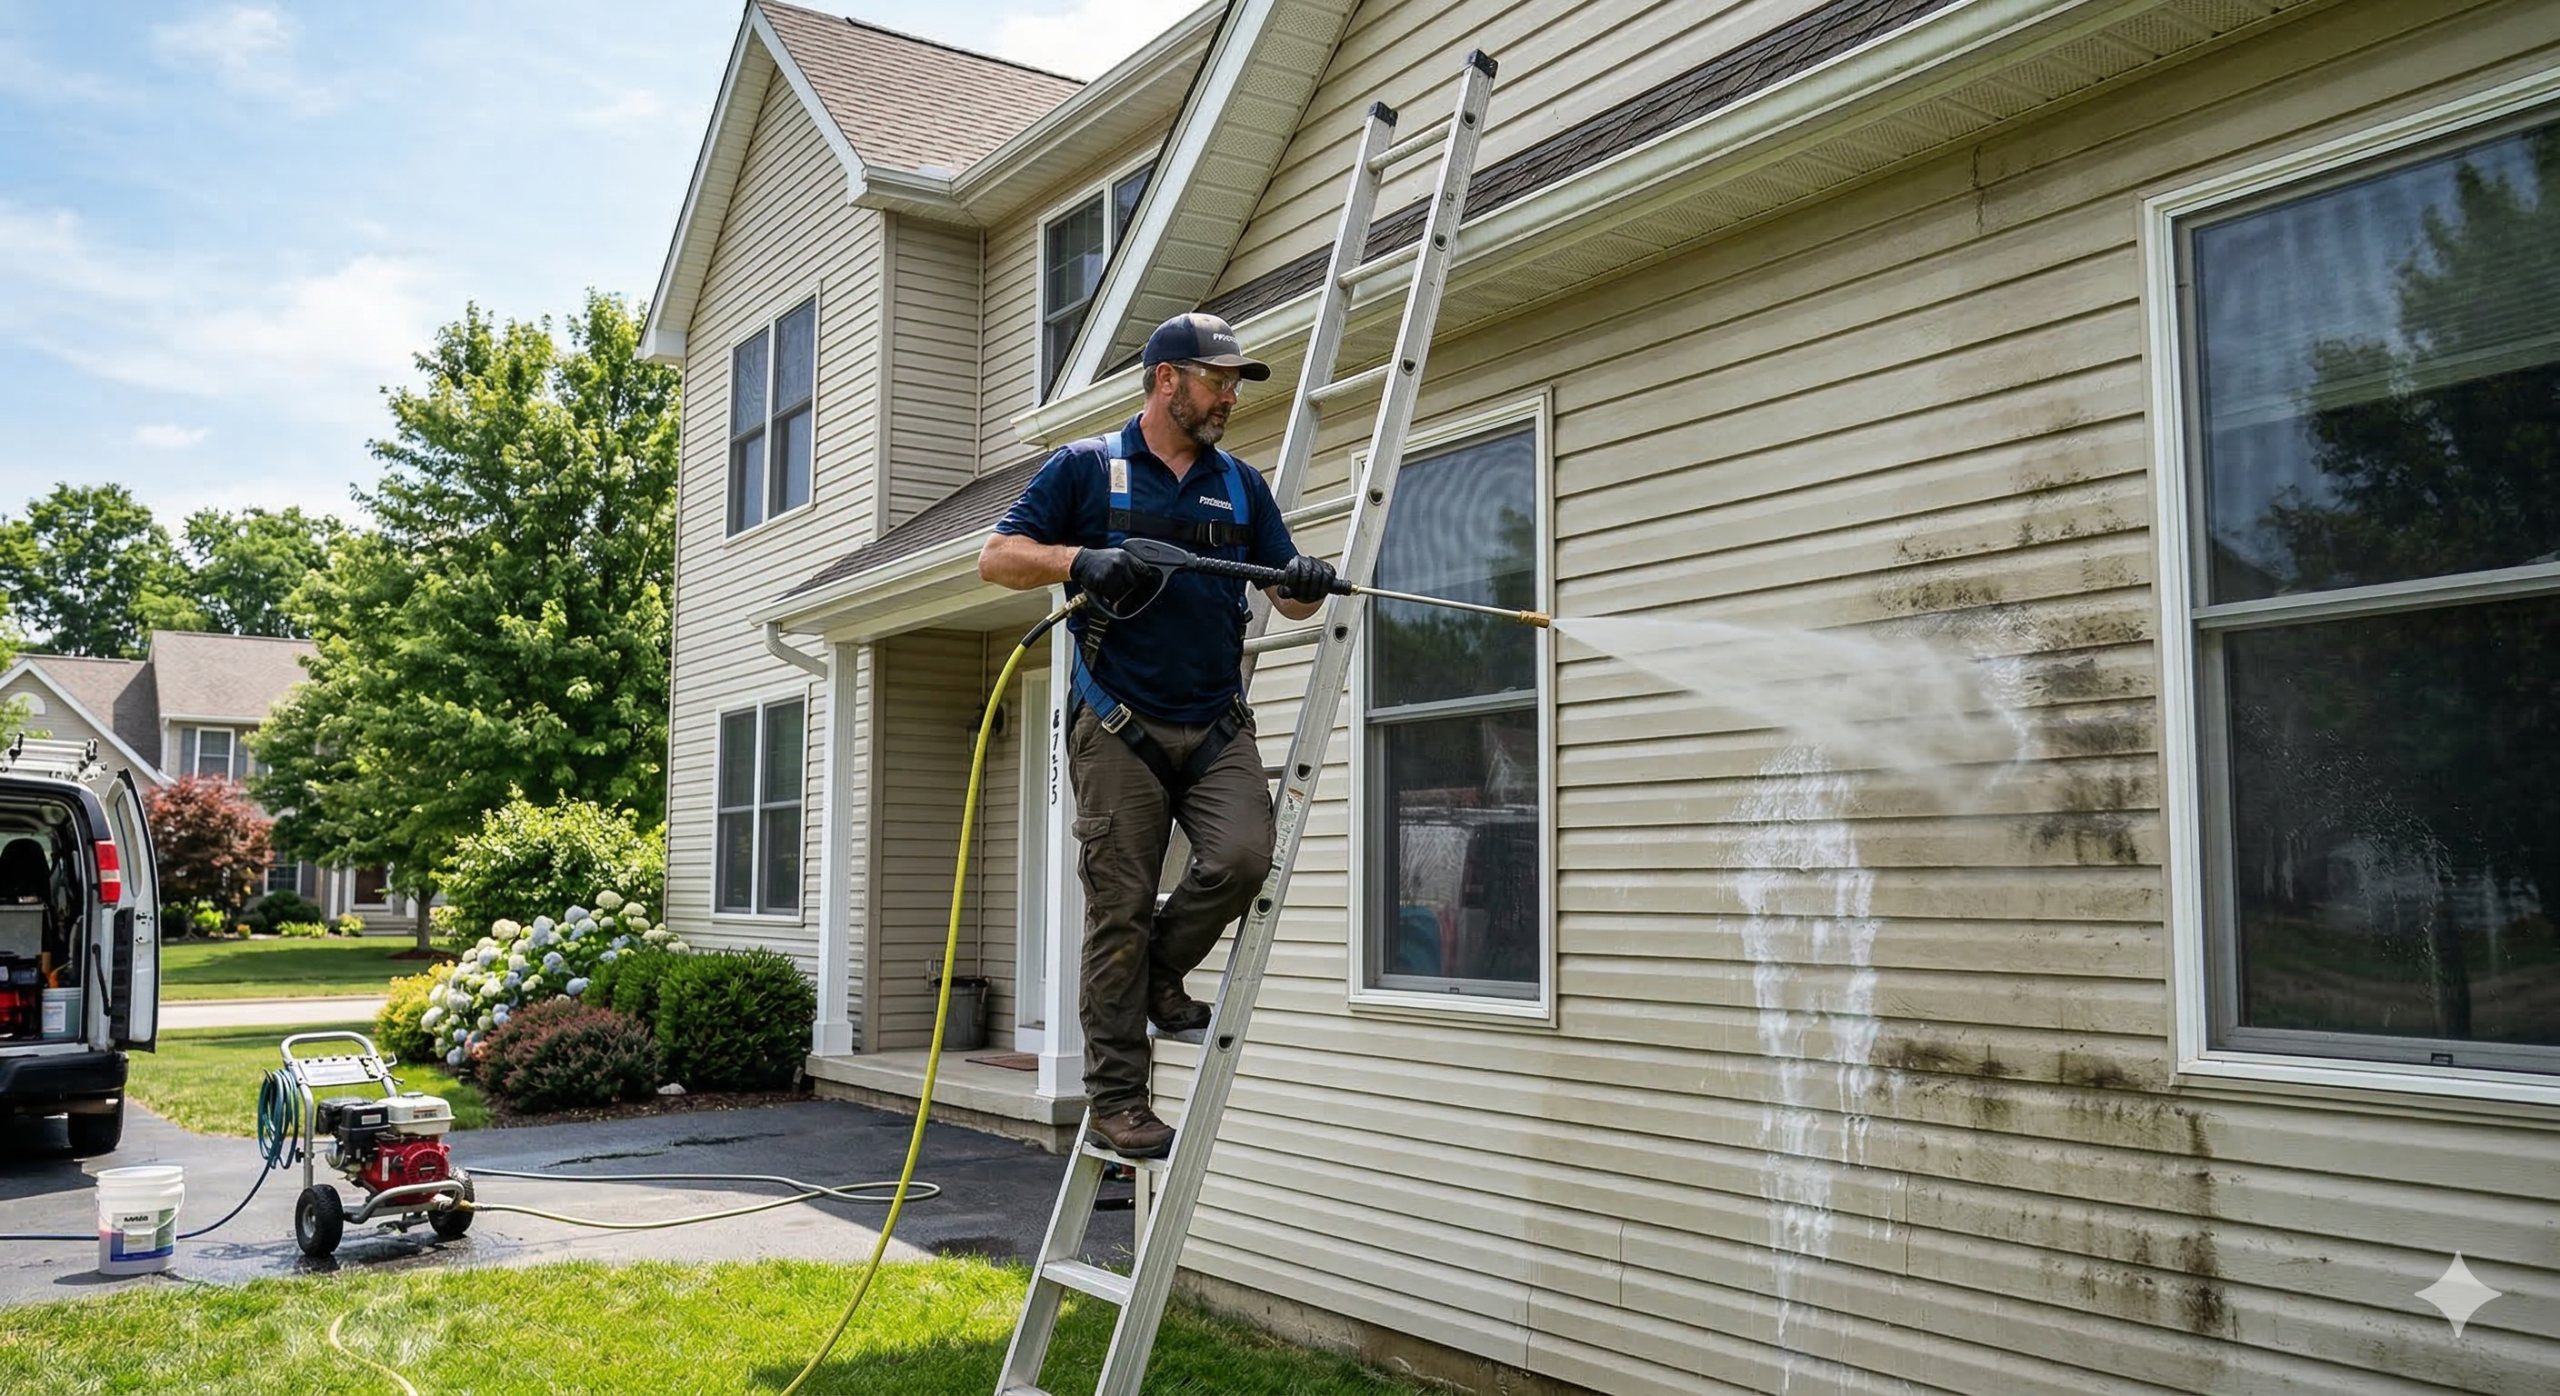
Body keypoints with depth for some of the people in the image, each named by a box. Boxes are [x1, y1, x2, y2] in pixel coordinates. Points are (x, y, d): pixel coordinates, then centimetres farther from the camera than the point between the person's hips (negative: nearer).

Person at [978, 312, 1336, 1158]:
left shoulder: (1240, 484, 16)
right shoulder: (1087, 469, 5)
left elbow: (1288, 600, 16)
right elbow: (998, 557, 2)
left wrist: (1306, 584, -8)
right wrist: (1079, 560, -16)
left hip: (1217, 724, 3)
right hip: (1120, 728, -3)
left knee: (1242, 857, -19)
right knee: (1120, 907, -2)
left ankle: (1158, 978, 10)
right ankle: (1115, 1096, 9)